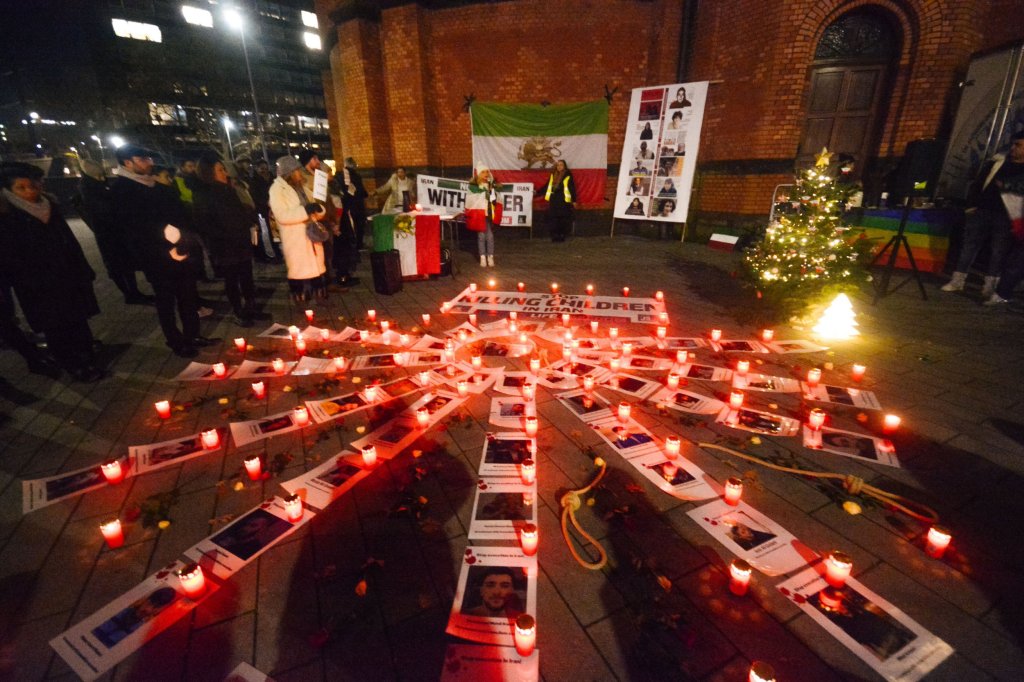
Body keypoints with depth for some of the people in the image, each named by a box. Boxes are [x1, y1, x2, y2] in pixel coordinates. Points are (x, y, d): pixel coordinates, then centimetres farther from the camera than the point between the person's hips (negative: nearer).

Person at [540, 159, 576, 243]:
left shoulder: (568, 176, -1)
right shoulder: (553, 175, 14)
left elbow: (572, 188, -2)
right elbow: (547, 186, 18)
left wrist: (574, 200, -6)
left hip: (563, 200, -4)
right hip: (553, 200, 4)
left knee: (563, 218, -4)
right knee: (553, 218, 1)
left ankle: (562, 235, 4)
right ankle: (555, 236, 7)